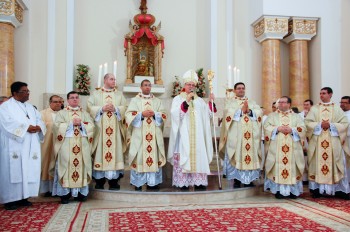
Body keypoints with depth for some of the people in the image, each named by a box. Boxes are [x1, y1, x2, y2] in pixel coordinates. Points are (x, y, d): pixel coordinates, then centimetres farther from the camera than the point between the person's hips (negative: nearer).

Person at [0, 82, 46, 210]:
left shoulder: (30, 107, 18)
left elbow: (39, 120, 11)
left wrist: (38, 127, -12)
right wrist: (27, 127, -20)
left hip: (30, 147, 6)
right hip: (14, 147, -6)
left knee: (29, 171, 6)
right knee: (13, 171, -5)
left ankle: (23, 197, 15)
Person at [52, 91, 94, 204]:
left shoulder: (85, 113, 16)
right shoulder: (62, 113, 9)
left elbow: (91, 126, 5)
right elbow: (57, 126, -5)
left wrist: (81, 124, -10)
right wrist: (71, 123, -11)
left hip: (82, 145, 2)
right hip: (66, 145, -2)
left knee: (81, 166, 1)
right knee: (66, 167, -5)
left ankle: (80, 192, 9)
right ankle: (65, 193, 1)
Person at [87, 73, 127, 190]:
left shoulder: (119, 94, 16)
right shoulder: (96, 94, 12)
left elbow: (124, 108, 5)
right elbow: (90, 107, 0)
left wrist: (115, 108, -11)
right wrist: (102, 109, -12)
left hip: (115, 129, 1)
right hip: (100, 128, -1)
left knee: (115, 150, -3)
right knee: (100, 151, -3)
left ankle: (113, 181, 2)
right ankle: (99, 181, 4)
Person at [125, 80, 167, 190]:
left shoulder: (157, 101, 15)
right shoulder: (135, 100, 9)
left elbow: (163, 115, 7)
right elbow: (129, 115, -2)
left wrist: (154, 114, -11)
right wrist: (141, 114, -14)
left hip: (154, 134, 2)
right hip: (139, 133, -2)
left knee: (154, 155, -1)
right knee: (139, 156, -4)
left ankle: (152, 182, 5)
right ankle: (138, 182, 3)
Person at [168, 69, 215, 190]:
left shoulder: (199, 100, 18)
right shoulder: (178, 99, 5)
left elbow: (208, 114, 13)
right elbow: (175, 114, -11)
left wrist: (211, 102, 0)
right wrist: (186, 101, -17)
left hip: (197, 136, 4)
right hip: (183, 135, -4)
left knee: (198, 156, -1)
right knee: (183, 156, -10)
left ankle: (198, 181, 3)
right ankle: (183, 182, -6)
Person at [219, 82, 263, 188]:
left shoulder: (252, 102, 18)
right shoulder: (230, 103, 8)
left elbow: (259, 112, 3)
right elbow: (229, 114, -10)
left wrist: (249, 111, -12)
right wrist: (242, 110, -12)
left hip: (251, 135, 3)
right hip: (236, 135, -3)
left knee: (251, 155, 1)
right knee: (237, 155, -5)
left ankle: (249, 179, 10)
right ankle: (237, 180, 1)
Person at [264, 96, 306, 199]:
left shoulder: (296, 116, 13)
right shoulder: (272, 115, 11)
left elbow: (303, 129, 2)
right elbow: (266, 127, -1)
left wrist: (292, 130, -13)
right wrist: (277, 129, -13)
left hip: (292, 148, 1)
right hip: (276, 148, -1)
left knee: (292, 167, -1)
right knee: (278, 167, -6)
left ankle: (292, 190, 6)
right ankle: (279, 190, 0)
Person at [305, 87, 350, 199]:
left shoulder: (337, 109, 7)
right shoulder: (314, 108, 8)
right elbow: (307, 122, -1)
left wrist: (331, 125, -13)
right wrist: (320, 124, -14)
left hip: (333, 143, 0)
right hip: (318, 142, 0)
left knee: (336, 166, 1)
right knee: (317, 165, -1)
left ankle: (340, 190, 8)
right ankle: (317, 189, 3)